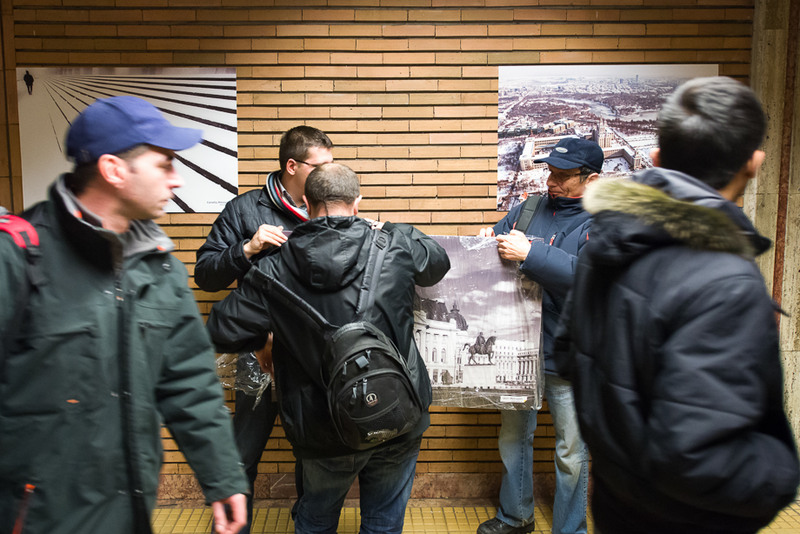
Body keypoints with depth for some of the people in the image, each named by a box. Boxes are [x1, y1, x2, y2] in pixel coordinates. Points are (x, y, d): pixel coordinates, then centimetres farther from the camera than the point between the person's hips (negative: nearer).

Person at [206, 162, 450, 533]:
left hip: (325, 430, 0)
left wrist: (265, 340, 14)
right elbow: (439, 262, 12)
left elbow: (222, 332, -7)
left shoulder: (273, 273, -11)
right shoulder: (397, 246, -9)